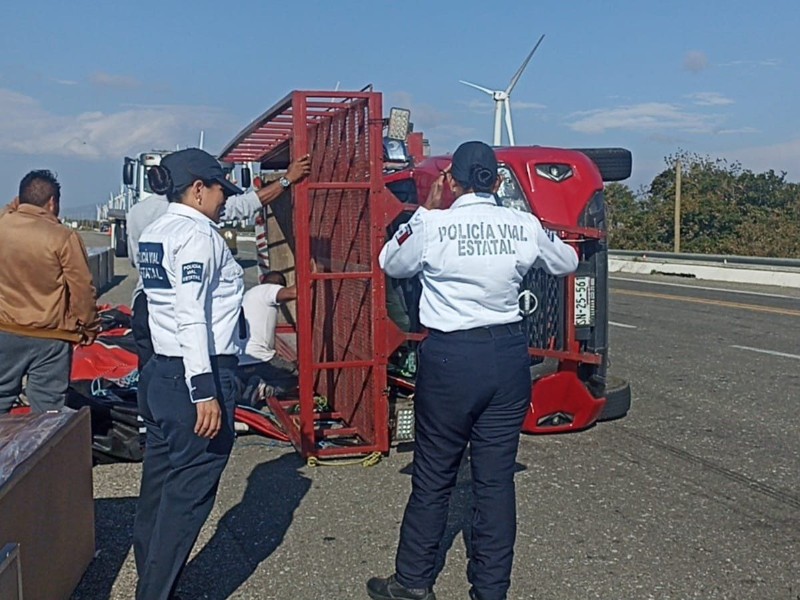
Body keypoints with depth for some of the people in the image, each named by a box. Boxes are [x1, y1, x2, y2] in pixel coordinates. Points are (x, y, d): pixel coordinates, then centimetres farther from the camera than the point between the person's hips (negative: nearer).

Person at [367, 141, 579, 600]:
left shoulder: (433, 226, -9)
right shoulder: (525, 226, -1)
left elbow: (391, 264, 11)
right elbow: (568, 262, 17)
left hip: (449, 356, -3)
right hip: (509, 355, 3)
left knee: (433, 478, 10)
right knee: (497, 479, 9)